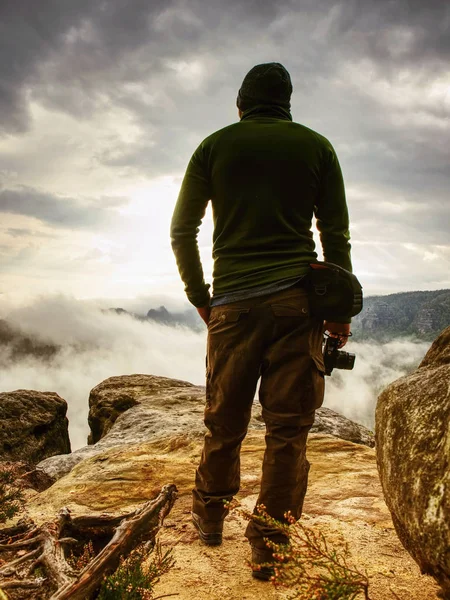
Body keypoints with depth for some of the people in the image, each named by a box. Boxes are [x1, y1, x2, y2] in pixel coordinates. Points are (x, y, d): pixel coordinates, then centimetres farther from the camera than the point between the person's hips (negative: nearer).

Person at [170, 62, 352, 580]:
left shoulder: (215, 145, 10)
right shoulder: (315, 146, 10)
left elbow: (181, 231, 7)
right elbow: (336, 235, 6)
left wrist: (199, 298, 15)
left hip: (233, 303, 1)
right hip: (297, 301, -1)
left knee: (224, 421, 13)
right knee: (287, 428, 3)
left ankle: (210, 517, 30)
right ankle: (269, 547, 8)